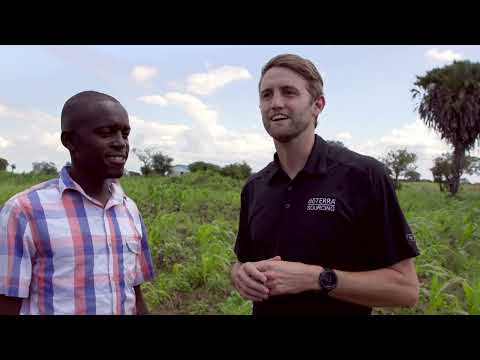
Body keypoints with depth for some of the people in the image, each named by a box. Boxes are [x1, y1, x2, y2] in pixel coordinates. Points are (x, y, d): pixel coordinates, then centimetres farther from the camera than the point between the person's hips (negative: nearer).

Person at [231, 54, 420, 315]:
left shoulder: (365, 175, -17)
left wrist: (316, 278, -26)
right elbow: (241, 261, 9)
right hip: (264, 309, 5)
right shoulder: (253, 187, -1)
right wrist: (242, 275, -13)